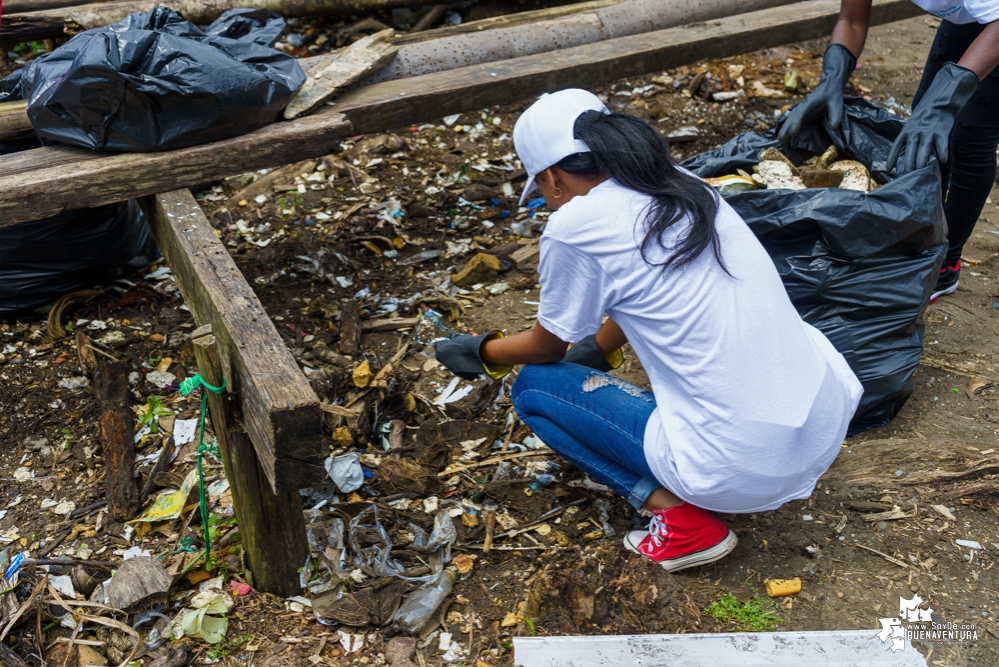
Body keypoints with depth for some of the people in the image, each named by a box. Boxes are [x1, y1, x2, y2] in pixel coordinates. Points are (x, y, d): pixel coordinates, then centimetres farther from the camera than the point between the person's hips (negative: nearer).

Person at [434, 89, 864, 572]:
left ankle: (680, 515, 1)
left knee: (533, 387, 10)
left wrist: (483, 352, 29)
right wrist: (598, 349, 45)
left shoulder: (573, 227, -10)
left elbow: (547, 348, 9)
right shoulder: (685, 186, 9)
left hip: (742, 467, -7)